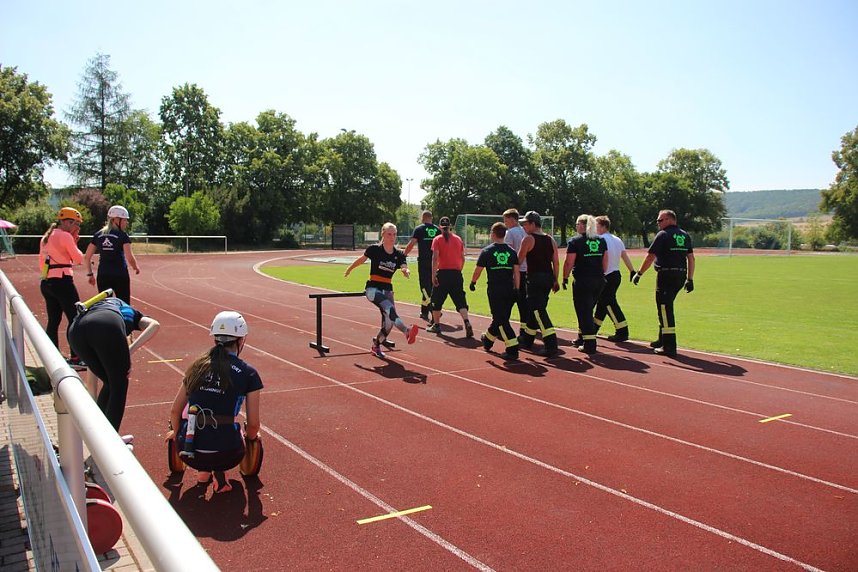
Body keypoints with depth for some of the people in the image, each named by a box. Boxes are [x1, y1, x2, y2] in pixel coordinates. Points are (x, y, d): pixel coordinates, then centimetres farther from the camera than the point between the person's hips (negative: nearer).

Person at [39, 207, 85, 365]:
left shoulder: (45, 238, 16)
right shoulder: (65, 236, -9)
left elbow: (42, 263, 18)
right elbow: (78, 258, -6)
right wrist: (75, 242, 5)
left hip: (46, 282, 9)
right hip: (62, 281, -9)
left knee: (53, 321, 13)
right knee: (75, 318, -2)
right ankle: (75, 358, -1)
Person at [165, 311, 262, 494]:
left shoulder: (198, 366, 9)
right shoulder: (248, 373, -1)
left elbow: (175, 411, 14)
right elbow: (253, 424, 2)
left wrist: (176, 433, 35)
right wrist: (249, 437, 25)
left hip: (189, 453, 3)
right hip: (224, 453, -2)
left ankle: (203, 471, 20)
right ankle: (220, 474, 7)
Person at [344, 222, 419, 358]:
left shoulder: (399, 254, 1)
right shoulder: (374, 249, -7)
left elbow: (404, 269, -13)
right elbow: (361, 259, 10)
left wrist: (406, 271, -37)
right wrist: (349, 269, 23)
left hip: (387, 289, 5)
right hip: (373, 288, -5)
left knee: (388, 322, -4)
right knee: (389, 308, -32)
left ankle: (376, 344, 19)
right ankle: (407, 331, -51)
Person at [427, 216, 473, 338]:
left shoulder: (438, 239, -2)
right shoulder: (458, 239, 10)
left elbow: (435, 258, -10)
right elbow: (463, 258, 11)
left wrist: (433, 275, -10)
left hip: (443, 273, -3)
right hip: (456, 273, 3)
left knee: (437, 300, 13)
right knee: (460, 301, 1)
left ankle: (436, 325, 21)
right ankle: (467, 323, -18)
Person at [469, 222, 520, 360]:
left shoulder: (487, 251, -3)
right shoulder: (511, 251, 7)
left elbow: (478, 270, 2)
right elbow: (516, 272, 4)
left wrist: (473, 282, 19)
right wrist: (517, 289, 9)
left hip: (495, 290, -5)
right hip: (510, 290, 5)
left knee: (501, 320, -3)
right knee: (500, 317, 19)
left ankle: (512, 350, -12)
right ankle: (488, 340, 40)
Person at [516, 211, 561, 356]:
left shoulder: (528, 239, -8)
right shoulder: (551, 240, 10)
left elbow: (519, 260, -8)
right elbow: (556, 262, 10)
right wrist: (555, 280, 15)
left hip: (535, 278, -7)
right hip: (548, 277, 7)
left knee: (538, 310, -8)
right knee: (533, 308, 20)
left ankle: (551, 344, -20)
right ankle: (527, 339, 34)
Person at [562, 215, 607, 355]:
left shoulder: (575, 241, -6)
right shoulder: (601, 240, 11)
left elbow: (569, 262, -8)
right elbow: (605, 261, 13)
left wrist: (565, 278, 2)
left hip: (582, 281, -6)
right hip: (599, 280, 6)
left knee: (584, 312, -1)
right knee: (588, 310, 20)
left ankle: (589, 345, -4)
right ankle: (583, 337, 30)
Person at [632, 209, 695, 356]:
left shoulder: (663, 235, -7)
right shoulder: (685, 235, 13)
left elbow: (650, 257, -10)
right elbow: (691, 258, 11)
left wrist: (639, 274, -3)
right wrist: (690, 279, 14)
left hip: (666, 274, -7)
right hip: (681, 275, 7)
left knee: (665, 308, -4)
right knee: (666, 306, 20)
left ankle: (669, 346, -7)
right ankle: (663, 340, 29)